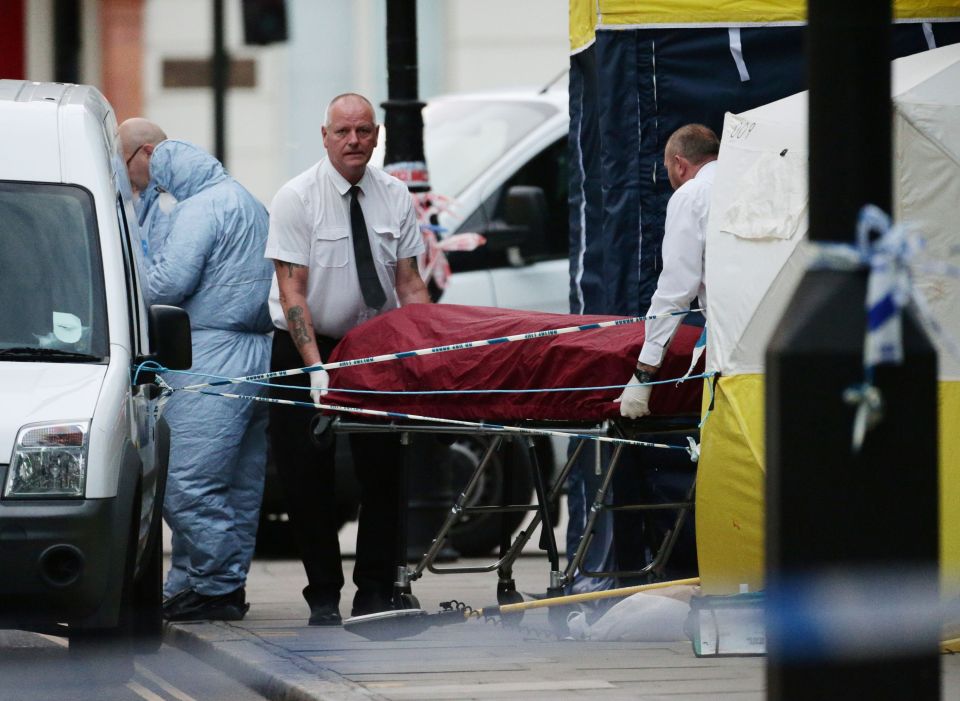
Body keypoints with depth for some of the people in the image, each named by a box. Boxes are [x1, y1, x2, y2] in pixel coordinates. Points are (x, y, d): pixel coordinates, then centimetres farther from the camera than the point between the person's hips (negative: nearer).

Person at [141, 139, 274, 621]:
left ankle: (211, 588, -11)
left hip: (213, 356, -10)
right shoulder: (252, 206, 23)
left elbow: (170, 282, -16)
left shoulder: (200, 208, -8)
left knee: (187, 480, -10)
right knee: (240, 482, 10)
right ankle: (229, 584, 12)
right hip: (257, 353, 10)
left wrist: (139, 273, 5)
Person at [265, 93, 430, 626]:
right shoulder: (297, 198, -11)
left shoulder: (395, 197, 0)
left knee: (384, 471, -1)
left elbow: (410, 285, 3)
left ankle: (376, 593, 8)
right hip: (306, 345, -3)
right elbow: (292, 291, -15)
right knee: (308, 476, -3)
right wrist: (316, 368, -24)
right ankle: (324, 596, 6)